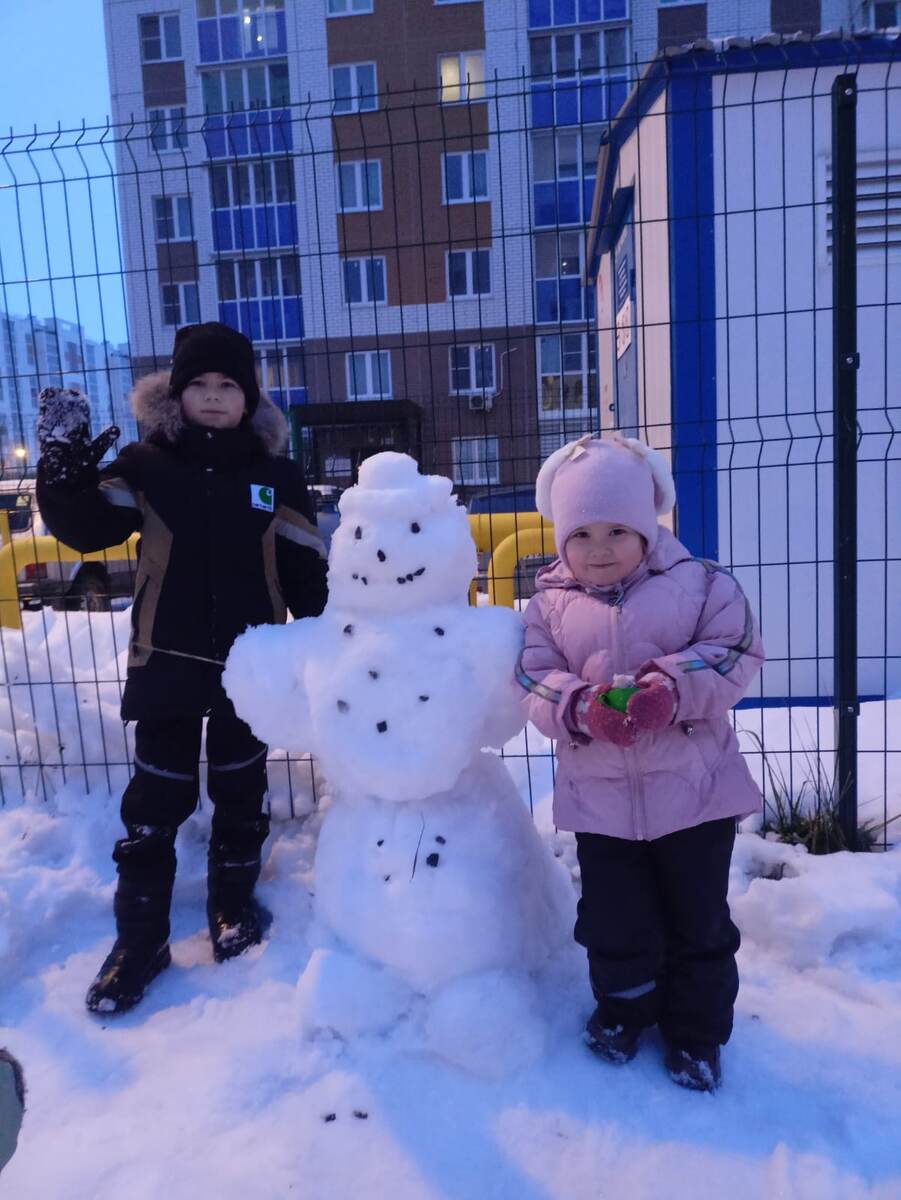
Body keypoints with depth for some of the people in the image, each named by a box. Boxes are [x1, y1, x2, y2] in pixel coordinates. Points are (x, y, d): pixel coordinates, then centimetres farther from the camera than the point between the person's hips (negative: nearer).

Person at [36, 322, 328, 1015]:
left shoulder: (277, 474, 1)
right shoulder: (146, 464, 0)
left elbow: (306, 571, 1)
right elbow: (86, 529, -7)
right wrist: (65, 469, -22)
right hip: (167, 662, 0)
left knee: (241, 796, 14)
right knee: (154, 804, 6)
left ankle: (234, 909, 36)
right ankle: (140, 939, 23)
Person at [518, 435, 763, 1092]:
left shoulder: (700, 584, -6)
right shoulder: (550, 603, -1)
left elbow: (735, 655, -11)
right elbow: (536, 679, -6)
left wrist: (670, 690, -27)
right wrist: (581, 707, -26)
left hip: (694, 789, -1)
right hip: (600, 794, 2)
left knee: (699, 918, 14)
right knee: (613, 917, 14)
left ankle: (697, 1027, 38)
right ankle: (624, 1003, 43)